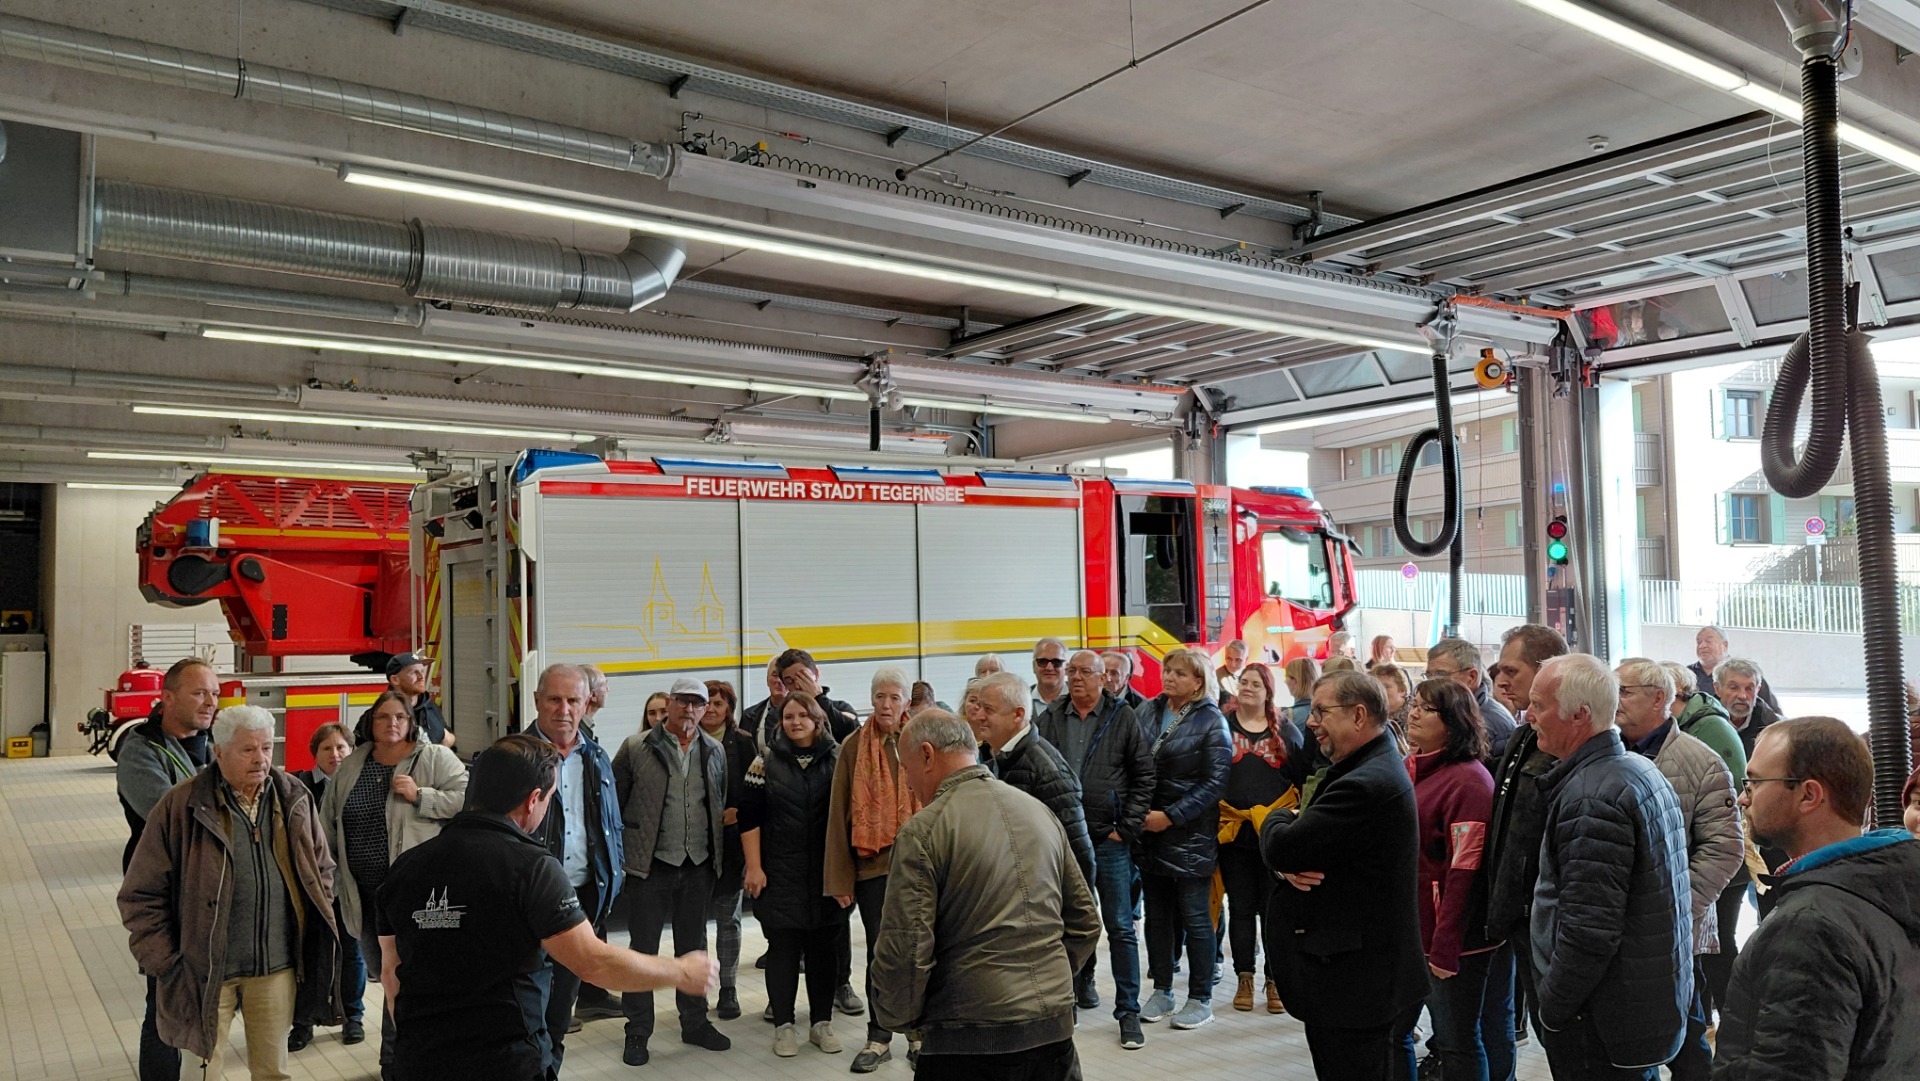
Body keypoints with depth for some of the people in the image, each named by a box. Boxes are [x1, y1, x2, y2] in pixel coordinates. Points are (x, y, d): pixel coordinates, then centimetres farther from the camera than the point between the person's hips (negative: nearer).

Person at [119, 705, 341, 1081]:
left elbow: (321, 870, 14)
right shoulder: (182, 806, -8)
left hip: (277, 968, 3)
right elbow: (141, 895, -3)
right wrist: (165, 964, -6)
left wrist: (318, 934, 8)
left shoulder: (295, 799, 3)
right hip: (204, 973, -3)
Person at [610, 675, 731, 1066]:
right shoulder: (636, 748, -6)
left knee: (694, 947, 15)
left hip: (699, 866, 4)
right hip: (650, 865, -4)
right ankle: (637, 1033, 17)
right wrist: (620, 850, -4)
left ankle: (695, 1022, 28)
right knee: (643, 949, 5)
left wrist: (719, 855, 6)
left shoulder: (715, 752, 6)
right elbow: (613, 802, -2)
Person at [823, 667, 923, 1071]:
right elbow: (839, 813, 0)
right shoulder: (854, 746, 0)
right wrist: (840, 878, -2)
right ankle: (879, 1037, 19)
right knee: (878, 950, 6)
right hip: (871, 863, 0)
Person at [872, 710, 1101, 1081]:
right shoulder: (1041, 812, 7)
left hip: (971, 1040, -5)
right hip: (1055, 1030, 6)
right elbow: (1085, 923, 12)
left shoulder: (923, 831, -11)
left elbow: (904, 950, -16)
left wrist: (898, 1018, 2)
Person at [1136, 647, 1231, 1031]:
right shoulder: (1150, 713, 7)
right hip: (1150, 831, 5)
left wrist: (1171, 816, -16)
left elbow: (1215, 782, -12)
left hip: (1190, 835, -5)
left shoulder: (1211, 721, -7)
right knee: (1157, 915, 12)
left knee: (1194, 916, 3)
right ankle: (1161, 991, 25)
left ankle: (1201, 998, 16)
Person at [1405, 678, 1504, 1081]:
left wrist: (1445, 948, -22)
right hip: (1414, 928, 8)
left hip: (1457, 940, -8)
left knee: (1458, 1040, 4)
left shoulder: (1468, 782, -18)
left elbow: (1466, 874, -21)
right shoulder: (1409, 770, 8)